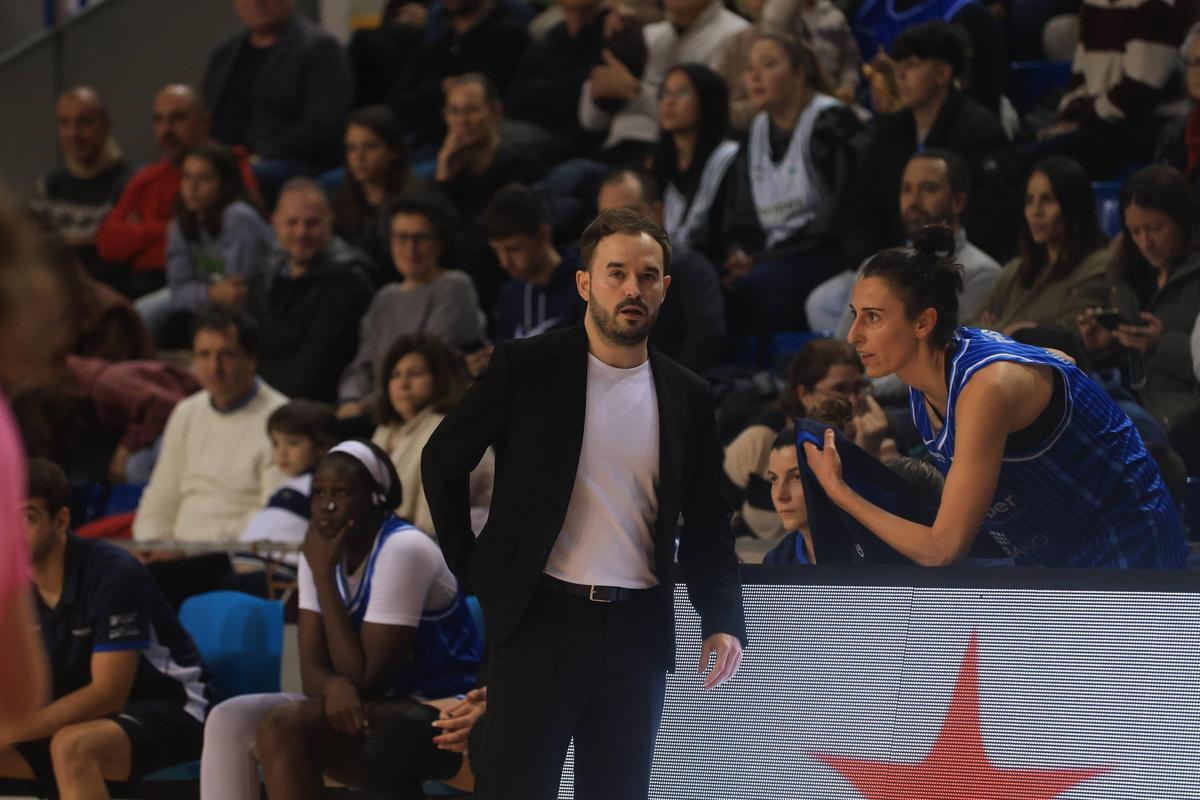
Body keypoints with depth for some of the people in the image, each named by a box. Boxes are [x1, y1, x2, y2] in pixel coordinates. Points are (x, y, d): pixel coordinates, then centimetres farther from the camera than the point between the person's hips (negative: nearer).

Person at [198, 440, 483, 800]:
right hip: (367, 709, 8)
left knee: (285, 725, -28)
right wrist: (336, 686, -25)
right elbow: (313, 669, 1)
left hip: (440, 714, -8)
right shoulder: (324, 551, 6)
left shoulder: (403, 550, -17)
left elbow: (365, 678, -19)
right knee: (229, 721, -12)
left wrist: (324, 574, -17)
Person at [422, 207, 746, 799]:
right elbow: (442, 461, 7)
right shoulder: (526, 368, -1)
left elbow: (705, 525, 12)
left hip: (636, 632, 3)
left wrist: (722, 621, -1)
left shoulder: (687, 396, 9)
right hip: (541, 620, -3)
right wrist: (469, 567, 4)